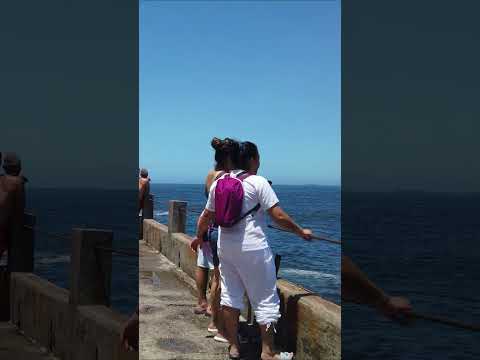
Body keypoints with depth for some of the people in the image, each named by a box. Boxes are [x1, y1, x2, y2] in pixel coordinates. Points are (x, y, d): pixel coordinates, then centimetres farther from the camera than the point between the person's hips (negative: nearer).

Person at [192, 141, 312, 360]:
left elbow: (206, 216, 14)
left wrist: (199, 237, 30)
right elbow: (279, 216, -14)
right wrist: (301, 232, 0)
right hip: (253, 249, -6)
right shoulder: (258, 183, -12)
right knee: (265, 299, 3)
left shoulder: (218, 183, 5)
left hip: (226, 247, 6)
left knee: (230, 295, 15)